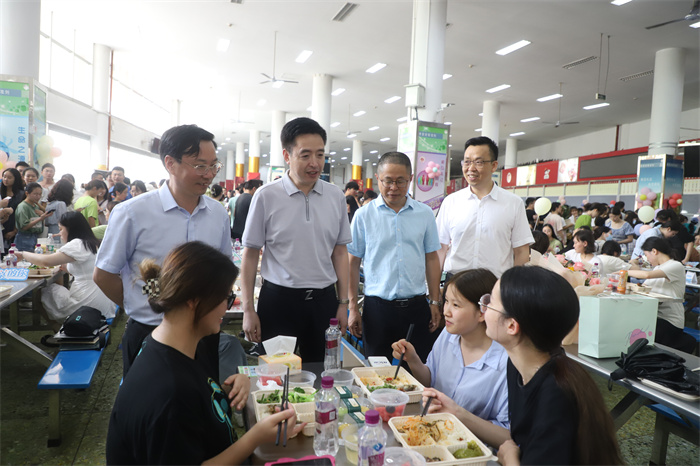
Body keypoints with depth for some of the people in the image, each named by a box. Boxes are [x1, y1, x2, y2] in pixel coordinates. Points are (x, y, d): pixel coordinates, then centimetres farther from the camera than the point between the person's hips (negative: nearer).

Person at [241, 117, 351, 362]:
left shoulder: (336, 196, 2)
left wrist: (343, 303, 6)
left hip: (323, 300, 3)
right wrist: (248, 309, -3)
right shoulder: (266, 196, -6)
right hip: (278, 299, -2)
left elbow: (340, 252, 8)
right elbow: (250, 254, -1)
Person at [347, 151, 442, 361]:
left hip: (417, 306, 1)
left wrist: (434, 302, 8)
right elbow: (353, 262, 3)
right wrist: (353, 307, 0)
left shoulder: (425, 214, 5)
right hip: (377, 306, -1)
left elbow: (431, 258, 10)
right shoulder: (363, 215, 0)